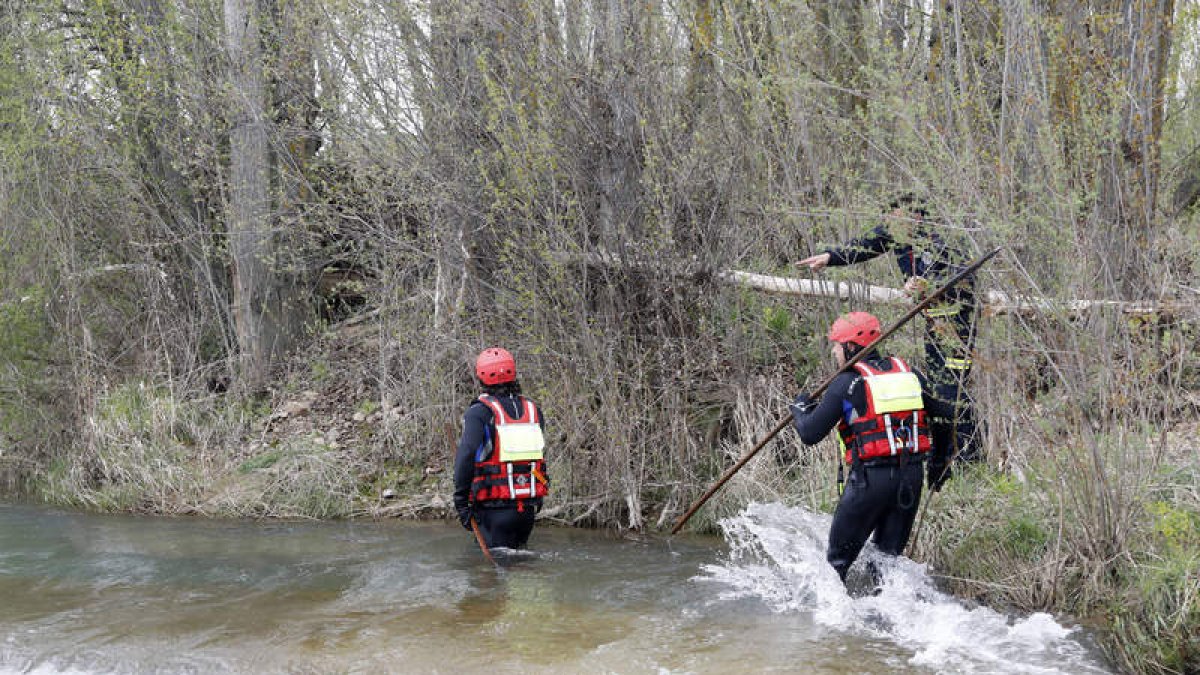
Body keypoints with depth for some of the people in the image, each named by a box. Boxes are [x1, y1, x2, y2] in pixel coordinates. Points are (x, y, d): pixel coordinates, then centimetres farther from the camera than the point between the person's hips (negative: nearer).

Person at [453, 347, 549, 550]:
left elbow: (465, 457, -18)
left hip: (494, 508, -5)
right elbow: (539, 453, 13)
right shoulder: (533, 410, 8)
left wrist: (461, 502, -12)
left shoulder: (478, 413, -9)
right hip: (529, 508, 5)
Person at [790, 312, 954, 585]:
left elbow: (810, 434, -6)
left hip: (869, 479, -5)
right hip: (912, 478, 5)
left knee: (839, 556, 8)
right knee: (890, 554, 14)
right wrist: (938, 464, 25)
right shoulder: (910, 374, 11)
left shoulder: (845, 383, -5)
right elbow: (942, 417, 14)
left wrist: (799, 408, 15)